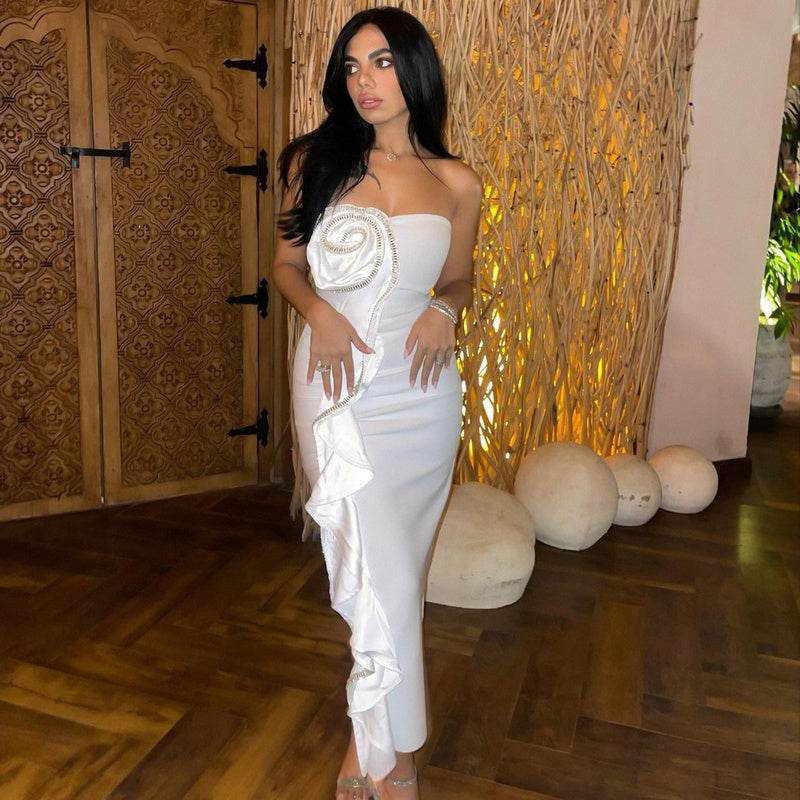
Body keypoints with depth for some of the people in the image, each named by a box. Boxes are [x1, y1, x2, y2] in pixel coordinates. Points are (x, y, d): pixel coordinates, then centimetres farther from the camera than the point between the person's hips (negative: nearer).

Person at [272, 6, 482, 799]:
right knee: (379, 571, -2)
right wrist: (318, 310, -12)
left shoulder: (457, 183, 4)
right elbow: (286, 264, 8)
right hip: (336, 383, -1)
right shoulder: (318, 160, 2)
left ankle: (371, 734, 32)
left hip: (418, 389, 2)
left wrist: (444, 311, -7)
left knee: (394, 564, 11)